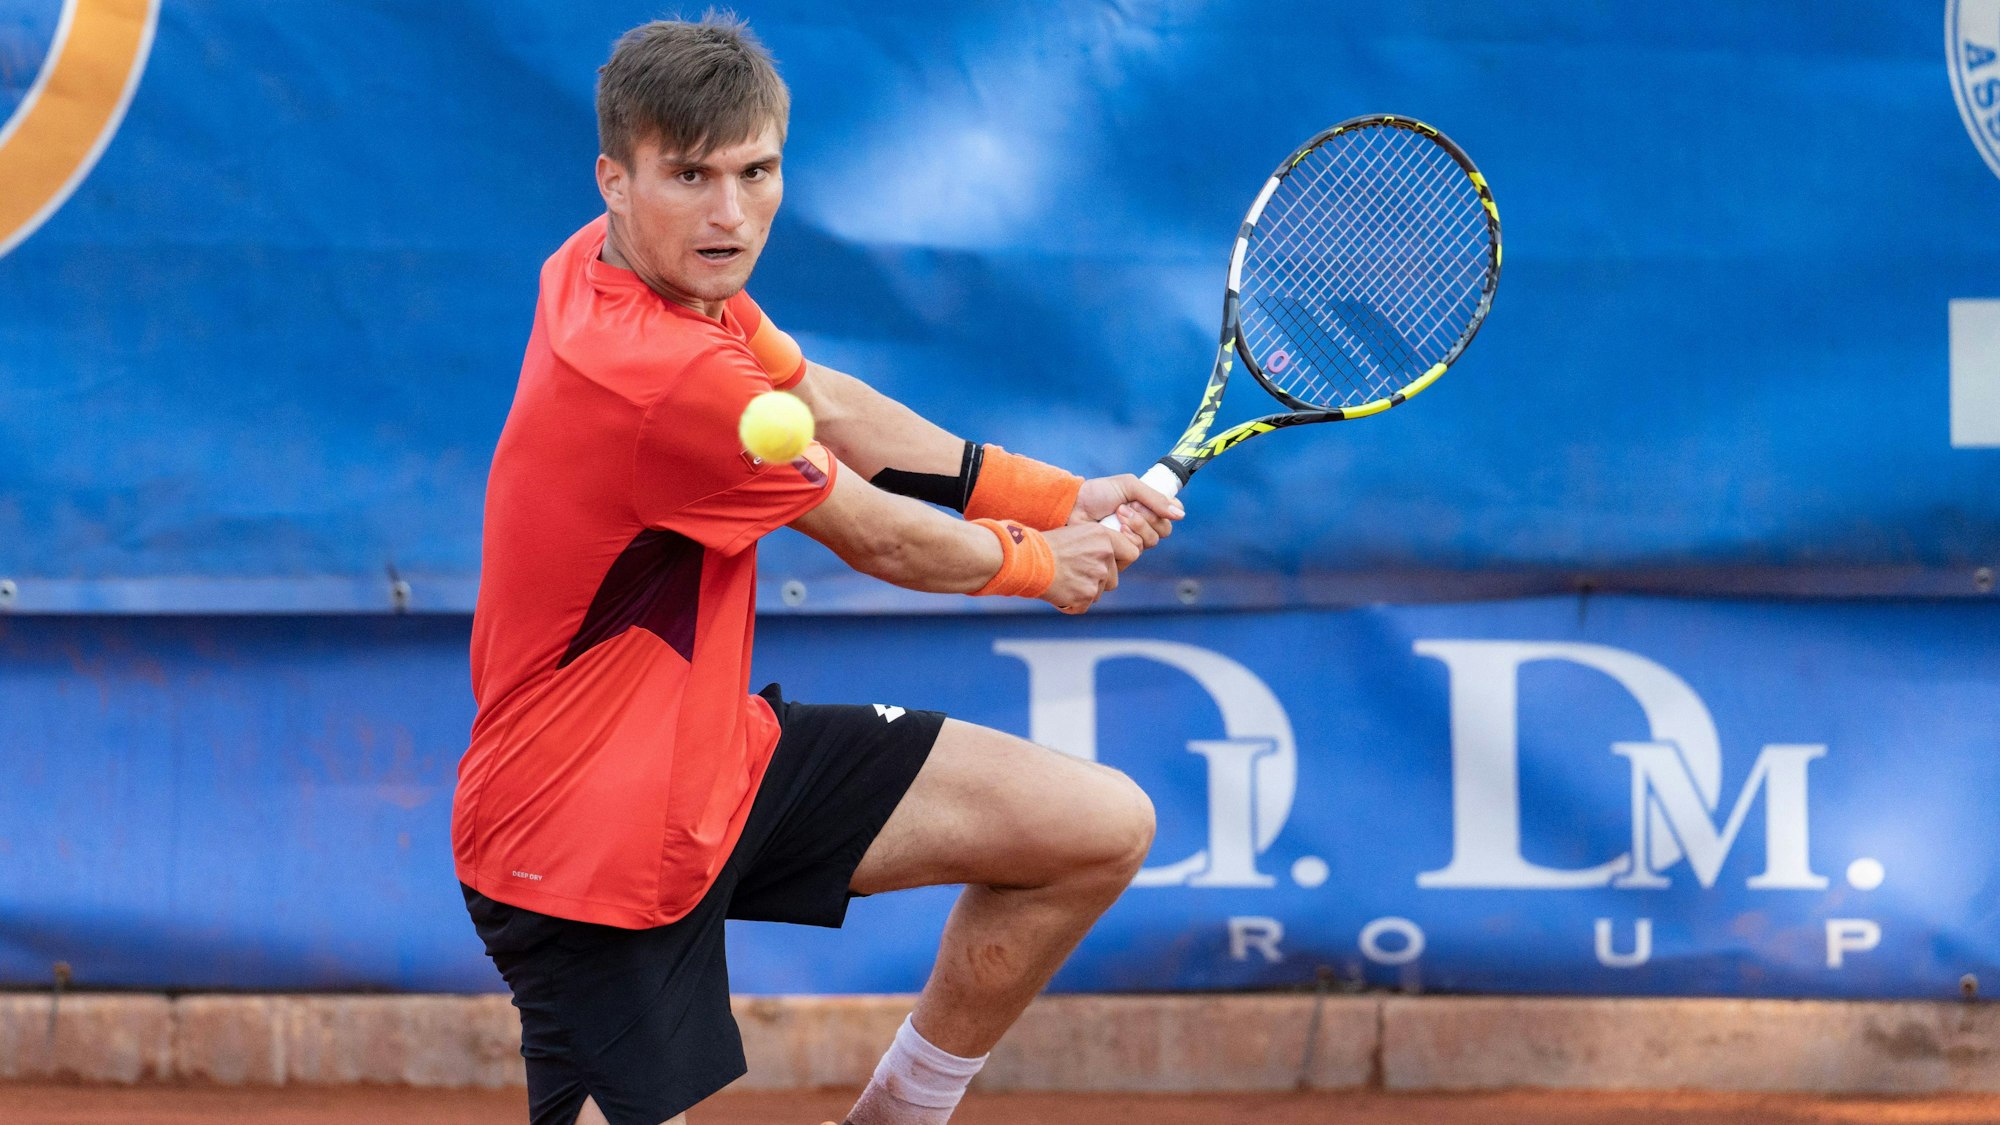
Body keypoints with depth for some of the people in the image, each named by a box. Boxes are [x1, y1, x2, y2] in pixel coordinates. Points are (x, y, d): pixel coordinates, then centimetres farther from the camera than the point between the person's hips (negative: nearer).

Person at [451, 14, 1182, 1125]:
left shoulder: (678, 273, -3)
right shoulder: (674, 376, -30)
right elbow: (880, 541, -13)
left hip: (720, 755, 9)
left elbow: (823, 404, 15)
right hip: (585, 854, -9)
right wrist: (1038, 559, 7)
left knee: (1101, 827, 4)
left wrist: (1060, 497, 9)